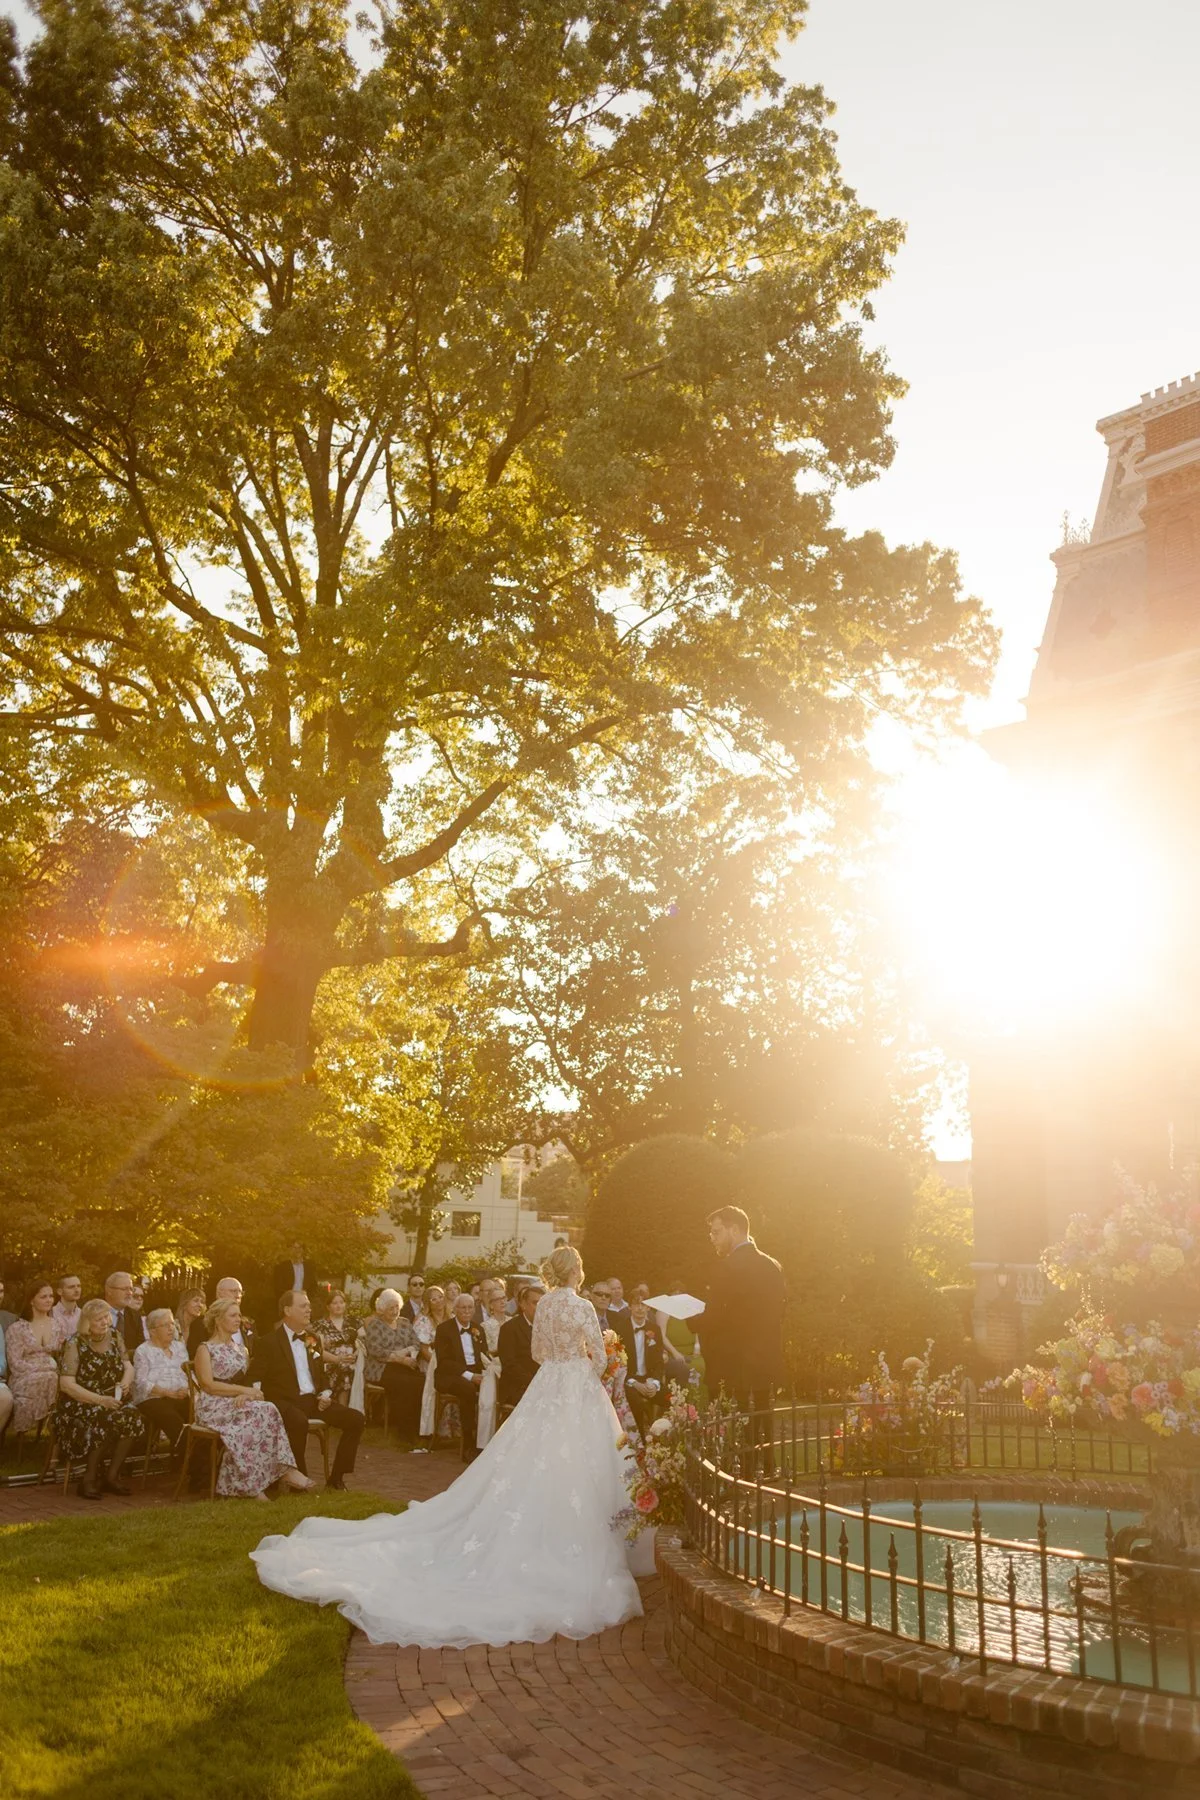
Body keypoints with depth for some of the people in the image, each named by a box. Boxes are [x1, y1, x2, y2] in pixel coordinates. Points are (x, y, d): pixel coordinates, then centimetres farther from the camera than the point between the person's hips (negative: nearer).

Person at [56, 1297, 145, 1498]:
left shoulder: (114, 1336, 6)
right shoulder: (76, 1344, -9)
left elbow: (128, 1366, 11)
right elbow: (66, 1384, -15)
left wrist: (126, 1382, -13)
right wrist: (100, 1400, -24)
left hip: (112, 1401, 5)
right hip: (81, 1404, -4)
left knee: (132, 1417, -25)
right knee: (103, 1422, -33)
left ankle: (112, 1476, -11)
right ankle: (89, 1479, -13)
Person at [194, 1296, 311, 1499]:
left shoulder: (240, 1349, 21)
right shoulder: (205, 1349, 0)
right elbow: (208, 1385, -12)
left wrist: (245, 1394, -8)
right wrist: (242, 1390, -18)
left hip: (238, 1403, 6)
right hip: (213, 1407, -6)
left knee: (266, 1411, -28)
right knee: (261, 1413, -32)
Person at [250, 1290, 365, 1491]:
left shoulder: (313, 1339, 18)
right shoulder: (270, 1341, -2)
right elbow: (255, 1379, -6)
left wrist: (326, 1393, 6)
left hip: (314, 1400, 6)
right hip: (286, 1402, -6)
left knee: (356, 1419, -13)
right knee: (299, 1421, -40)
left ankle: (336, 1477, -3)